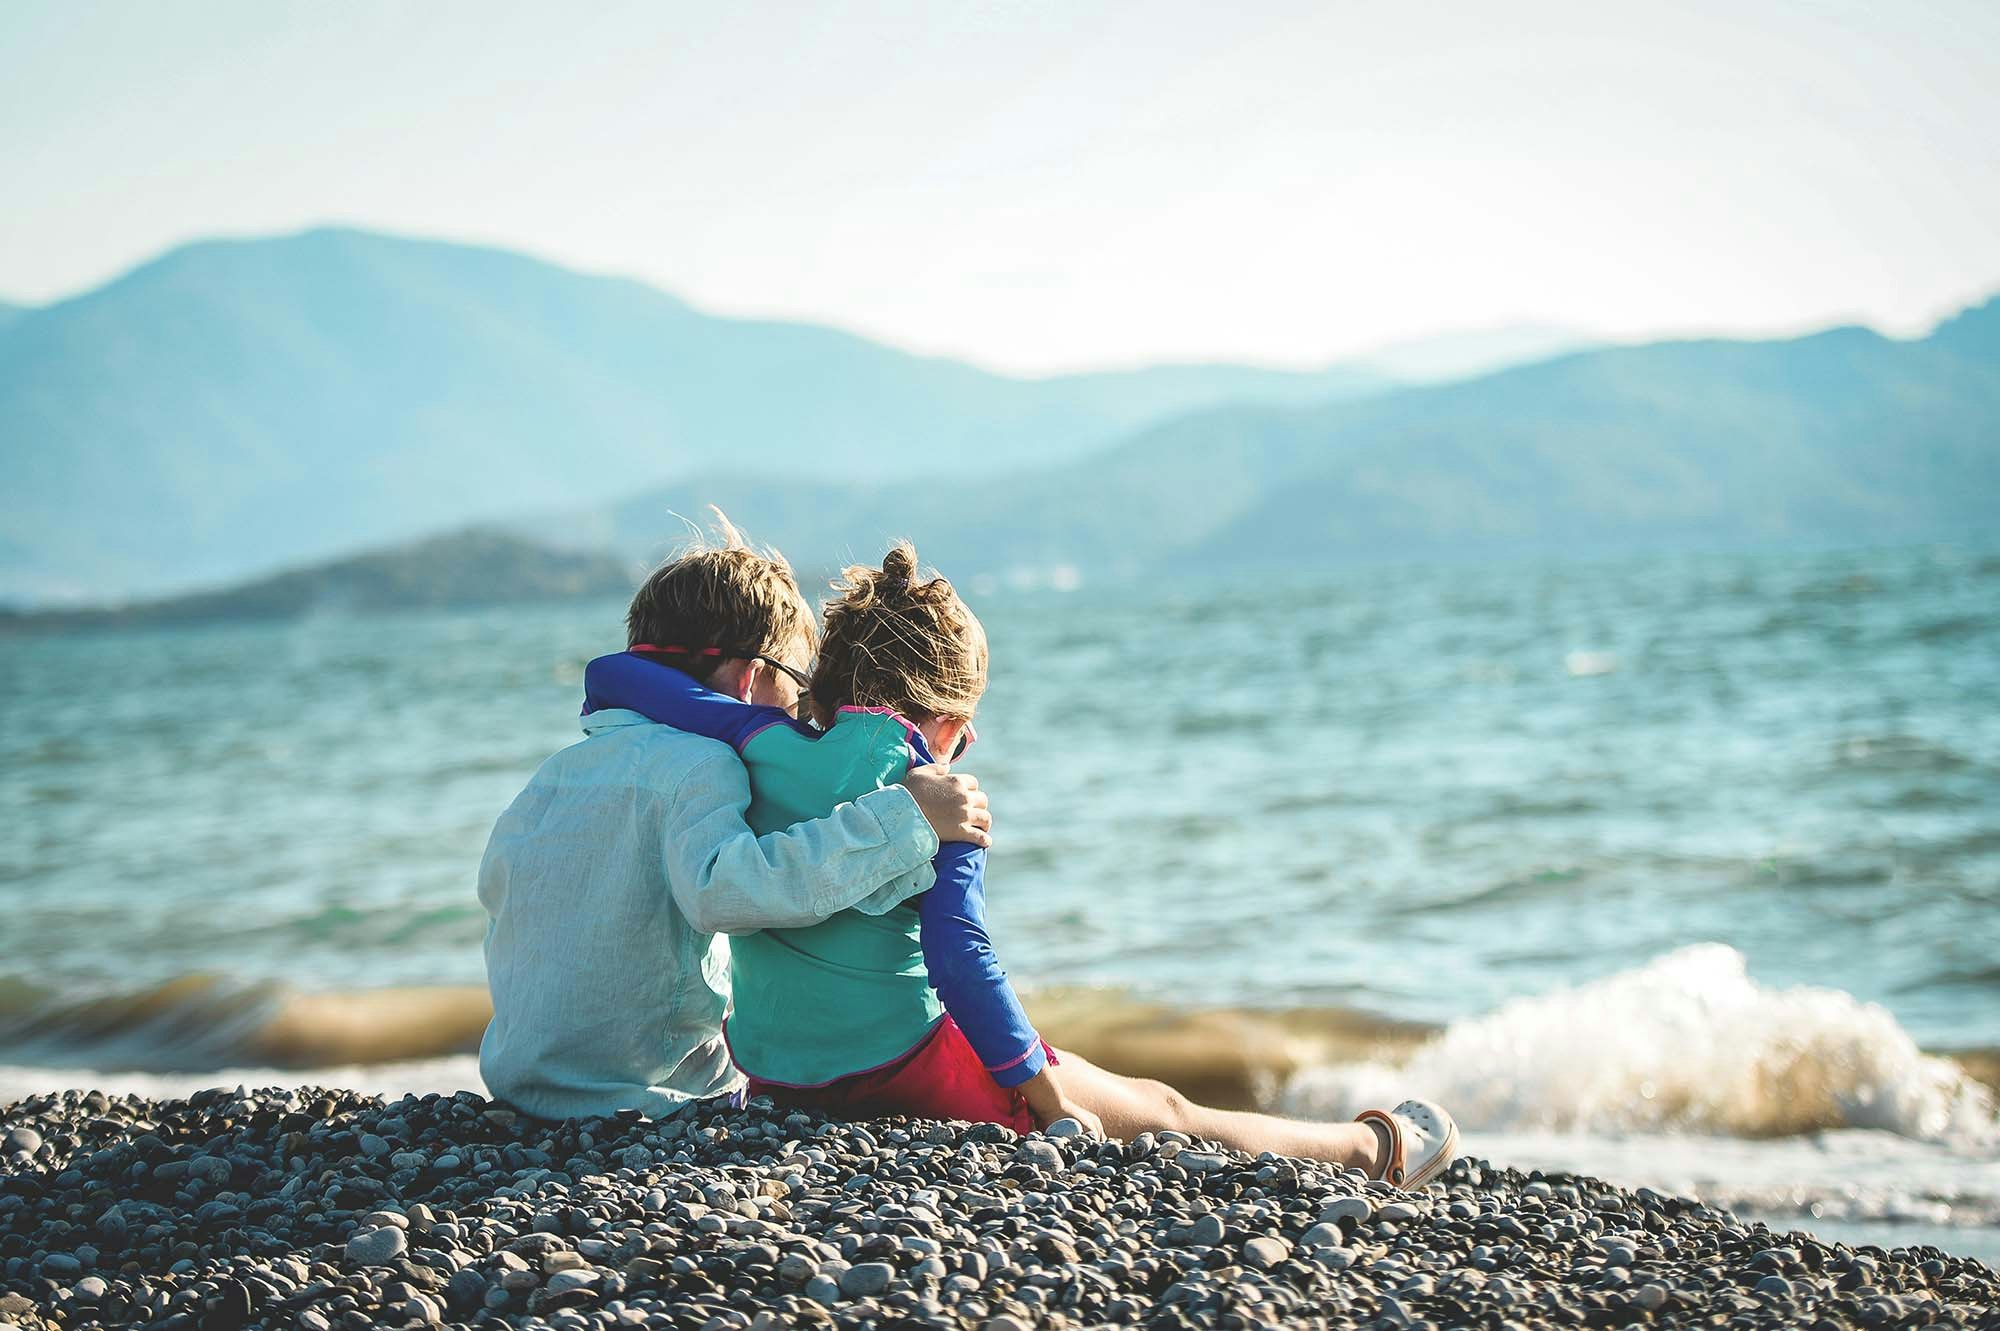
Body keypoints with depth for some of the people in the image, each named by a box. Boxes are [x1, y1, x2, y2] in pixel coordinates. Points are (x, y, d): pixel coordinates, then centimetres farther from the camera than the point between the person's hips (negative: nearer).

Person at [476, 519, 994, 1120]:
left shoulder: (559, 769, 8)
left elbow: (495, 882, 23)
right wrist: (903, 819, -35)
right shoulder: (701, 765, -18)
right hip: (633, 1104, -8)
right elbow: (719, 888, -38)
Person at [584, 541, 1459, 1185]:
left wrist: (616, 725, 17)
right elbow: (959, 955, -20)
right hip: (903, 1069, -5)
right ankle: (1376, 1151, 35)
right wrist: (1043, 1094, -13)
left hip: (775, 1081, 6)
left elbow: (615, 673, -6)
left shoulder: (765, 747, -2)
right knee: (1164, 1113, 16)